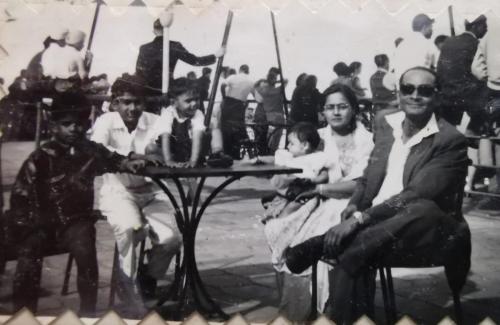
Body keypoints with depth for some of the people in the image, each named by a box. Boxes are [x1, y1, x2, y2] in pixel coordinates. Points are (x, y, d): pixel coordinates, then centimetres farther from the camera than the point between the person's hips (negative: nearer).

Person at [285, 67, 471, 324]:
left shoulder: (451, 141, -10)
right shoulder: (386, 123, 10)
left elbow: (415, 195, -21)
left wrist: (360, 219, -29)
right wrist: (355, 205, -5)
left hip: (431, 232, -3)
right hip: (378, 227, 4)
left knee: (423, 210, -38)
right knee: (357, 253, -31)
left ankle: (324, 243, -31)